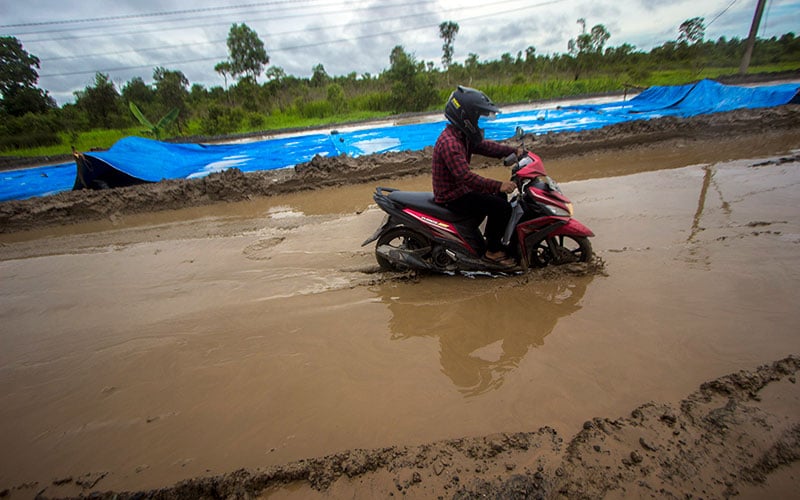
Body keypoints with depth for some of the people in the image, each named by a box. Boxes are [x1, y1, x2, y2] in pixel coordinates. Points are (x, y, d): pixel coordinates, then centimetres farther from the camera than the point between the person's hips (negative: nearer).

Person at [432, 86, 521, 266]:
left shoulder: (463, 136, 8)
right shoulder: (449, 143, -26)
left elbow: (484, 145, 10)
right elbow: (465, 176, -33)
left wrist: (513, 151, -1)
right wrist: (498, 185, -33)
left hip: (460, 187, 11)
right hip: (451, 196, -11)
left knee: (500, 196, 17)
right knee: (500, 206, -16)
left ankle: (492, 236, 26)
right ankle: (493, 250, 0)